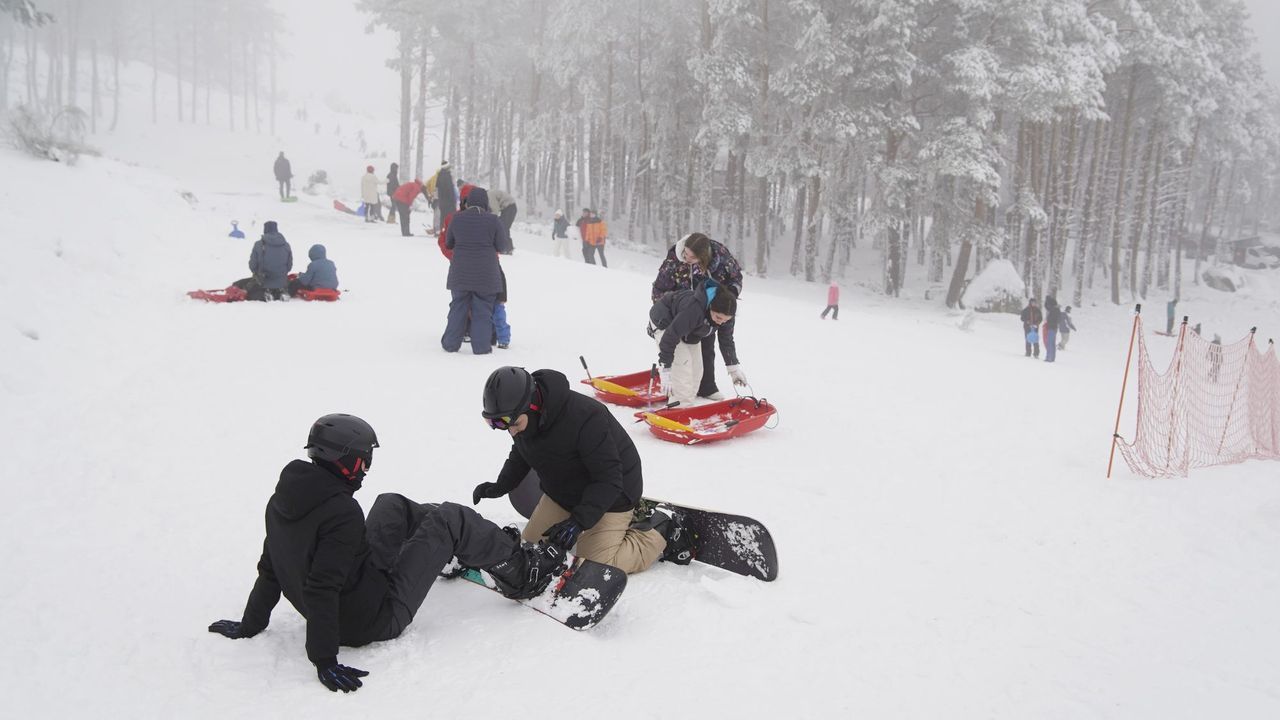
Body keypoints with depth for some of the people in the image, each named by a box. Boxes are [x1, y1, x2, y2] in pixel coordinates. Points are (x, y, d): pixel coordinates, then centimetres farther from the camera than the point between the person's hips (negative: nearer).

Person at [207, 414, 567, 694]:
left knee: (393, 506, 21)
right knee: (449, 522, -2)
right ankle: (519, 572, 15)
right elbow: (321, 589, -31)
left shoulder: (282, 498, -2)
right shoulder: (343, 512, -27)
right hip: (376, 618, -9)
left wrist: (250, 625, 16)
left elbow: (269, 570, 6)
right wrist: (324, 659, -27)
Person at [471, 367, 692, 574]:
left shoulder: (584, 417, -39)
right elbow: (520, 455, 6)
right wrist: (501, 486, -11)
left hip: (611, 495, -7)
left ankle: (661, 533, 5)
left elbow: (608, 480, -32)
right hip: (560, 493, 8)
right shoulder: (520, 415, -15)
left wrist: (578, 521, -41)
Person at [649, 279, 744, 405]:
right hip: (665, 322, -7)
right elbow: (670, 338, -41)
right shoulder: (693, 309, -45)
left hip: (690, 330, 7)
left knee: (696, 370, 3)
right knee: (683, 364, -22)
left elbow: (727, 340, -4)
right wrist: (665, 371, -41)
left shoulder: (725, 313, -22)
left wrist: (734, 368, -1)